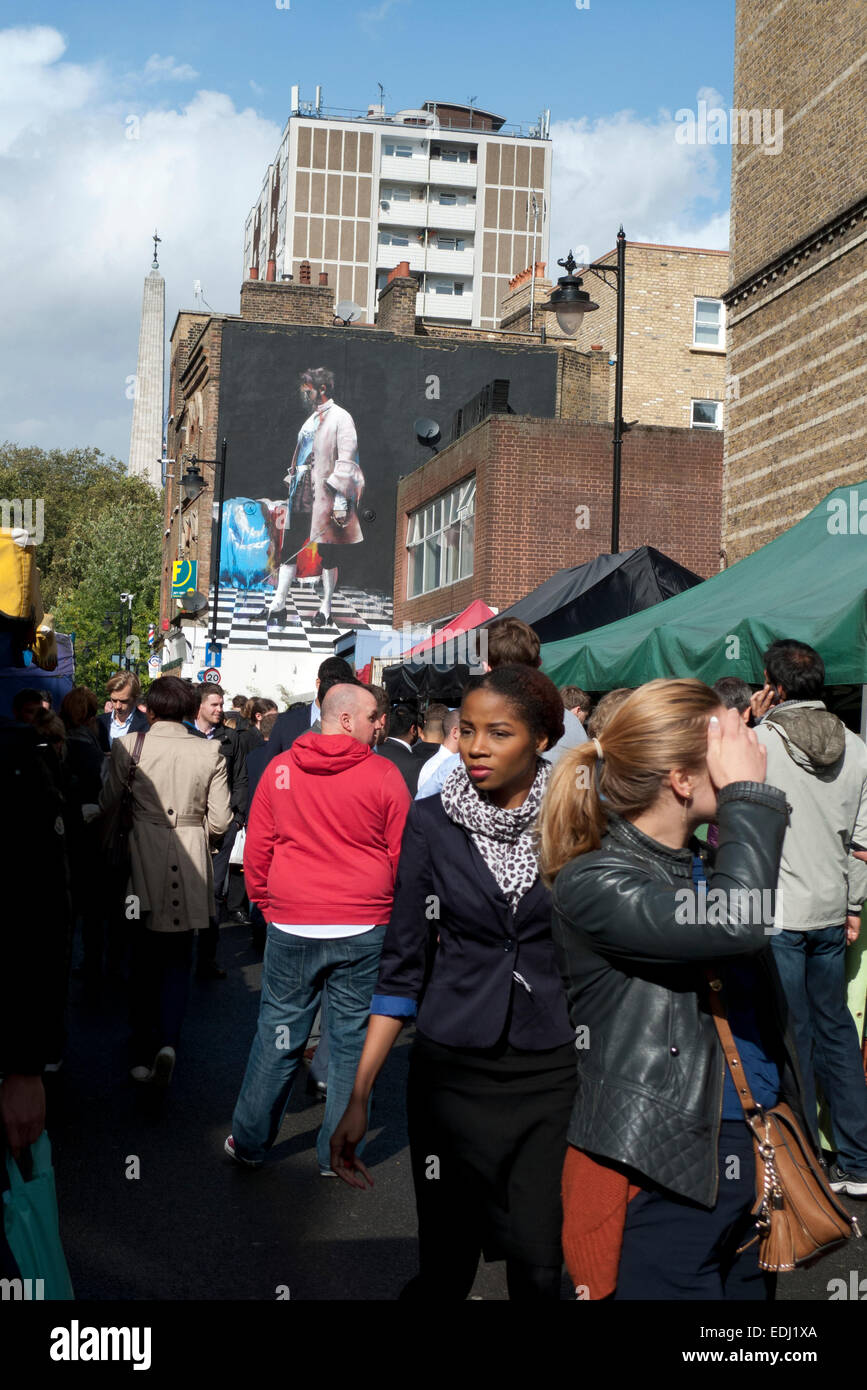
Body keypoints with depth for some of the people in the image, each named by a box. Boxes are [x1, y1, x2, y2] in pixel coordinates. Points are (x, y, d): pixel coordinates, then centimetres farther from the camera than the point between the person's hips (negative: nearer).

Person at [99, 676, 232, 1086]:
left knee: (144, 959, 13)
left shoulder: (128, 746, -7)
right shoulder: (209, 752, -5)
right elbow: (220, 820, -3)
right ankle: (168, 1039, -6)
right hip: (190, 866, 0)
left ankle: (142, 1052, 18)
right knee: (178, 959, 13)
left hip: (144, 860, 0)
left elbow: (108, 804, 2)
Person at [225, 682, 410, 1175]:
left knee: (278, 1033, 13)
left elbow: (256, 849, 7)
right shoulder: (384, 775, -5)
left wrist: (266, 904, 20)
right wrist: (391, 910, 15)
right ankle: (338, 1152, 18)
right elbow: (402, 856, 0)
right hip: (364, 930, -2)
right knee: (353, 1038, 9)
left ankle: (249, 1140, 23)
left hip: (291, 926, 2)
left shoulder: (280, 770, 1)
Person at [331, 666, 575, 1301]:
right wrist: (359, 1097, -4)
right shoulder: (431, 823, -3)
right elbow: (404, 964, 0)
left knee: (544, 1263, 1)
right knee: (447, 1262, 7)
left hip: (553, 1069, 0)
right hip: (453, 1070, 0)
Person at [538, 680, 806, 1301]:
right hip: (664, 1175, -8)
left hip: (756, 1159, 8)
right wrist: (749, 793, -20)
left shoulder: (706, 868, 11)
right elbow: (733, 925, -31)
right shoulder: (591, 883, -15)